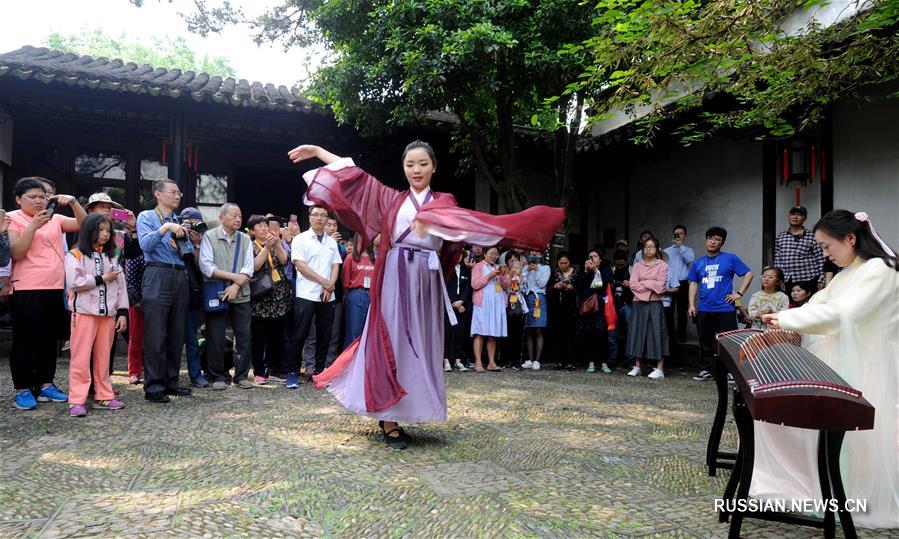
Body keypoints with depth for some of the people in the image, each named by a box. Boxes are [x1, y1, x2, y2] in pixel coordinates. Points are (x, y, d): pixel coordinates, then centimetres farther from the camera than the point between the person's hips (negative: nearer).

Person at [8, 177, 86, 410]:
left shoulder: (55, 219, 12)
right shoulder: (12, 219, -1)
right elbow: (16, 252, -12)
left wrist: (73, 202, -7)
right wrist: (33, 225, -19)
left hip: (55, 289, 5)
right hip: (26, 291, -5)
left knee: (50, 340, 11)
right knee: (25, 340, 1)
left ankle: (45, 385, 20)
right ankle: (22, 389, 9)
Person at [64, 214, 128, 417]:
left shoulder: (112, 257, 15)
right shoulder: (75, 255, 0)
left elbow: (120, 285, 11)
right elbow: (74, 281, -15)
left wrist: (122, 312, 5)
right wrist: (102, 278, -8)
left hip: (108, 313, 5)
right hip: (84, 312, -5)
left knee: (103, 357, 9)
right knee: (81, 357, -5)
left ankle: (103, 396, 16)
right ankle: (77, 400, -1)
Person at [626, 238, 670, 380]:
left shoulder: (662, 265, 1)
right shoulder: (637, 265, 10)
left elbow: (661, 286, -9)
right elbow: (633, 285, -2)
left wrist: (643, 283, -5)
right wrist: (652, 287, -8)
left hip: (655, 304, -3)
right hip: (639, 303, 3)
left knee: (657, 333, -5)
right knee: (637, 333, 4)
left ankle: (660, 369, -2)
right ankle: (637, 367, 12)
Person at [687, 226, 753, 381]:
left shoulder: (730, 259, 0)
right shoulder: (698, 263, 11)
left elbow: (748, 274, 1)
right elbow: (694, 284, 12)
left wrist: (739, 293, -6)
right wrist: (692, 304, 4)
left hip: (725, 309, -4)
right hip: (704, 310, 4)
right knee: (705, 341, 10)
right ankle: (706, 370, 20)